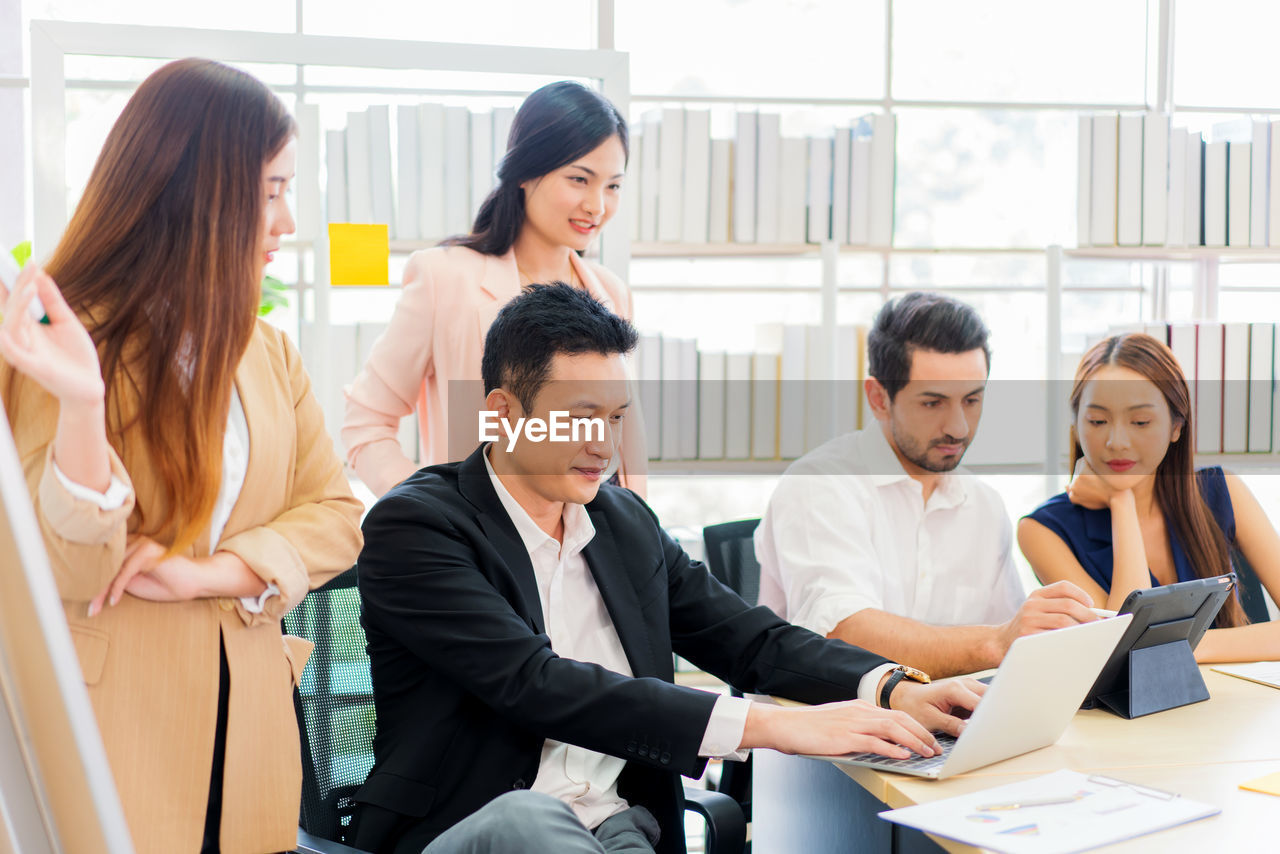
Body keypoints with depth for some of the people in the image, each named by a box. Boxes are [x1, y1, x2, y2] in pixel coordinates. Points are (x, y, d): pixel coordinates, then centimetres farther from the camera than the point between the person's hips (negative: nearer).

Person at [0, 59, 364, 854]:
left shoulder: (269, 354, 7)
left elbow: (335, 516, 3)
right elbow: (69, 573, -15)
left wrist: (209, 574, -14)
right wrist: (81, 405, -31)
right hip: (110, 731, -5)